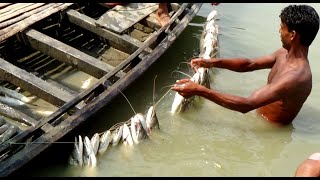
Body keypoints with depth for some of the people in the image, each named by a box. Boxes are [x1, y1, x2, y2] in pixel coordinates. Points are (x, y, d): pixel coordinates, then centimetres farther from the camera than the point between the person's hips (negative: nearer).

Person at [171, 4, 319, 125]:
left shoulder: (296, 77, -36)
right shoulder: (285, 54, -6)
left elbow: (246, 105, -39)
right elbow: (249, 64, 5)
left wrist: (199, 90, -41)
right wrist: (212, 62, -11)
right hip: (258, 115, 8)